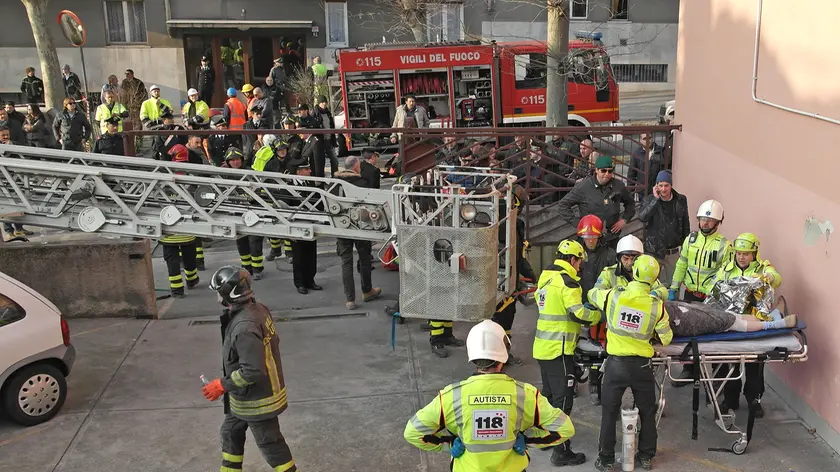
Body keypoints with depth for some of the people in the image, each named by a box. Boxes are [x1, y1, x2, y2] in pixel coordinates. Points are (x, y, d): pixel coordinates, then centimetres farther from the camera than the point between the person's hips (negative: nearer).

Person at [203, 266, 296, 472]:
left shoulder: (245, 327, -34)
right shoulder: (258, 309, -6)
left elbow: (252, 371, -32)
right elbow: (272, 341, 8)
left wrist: (222, 385, -19)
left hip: (257, 400, -10)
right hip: (252, 394, 10)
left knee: (270, 444, 8)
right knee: (231, 433, 25)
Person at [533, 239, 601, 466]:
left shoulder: (545, 277, 11)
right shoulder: (567, 281, -17)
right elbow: (578, 313, -21)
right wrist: (598, 315, -3)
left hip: (543, 346, 9)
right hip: (559, 349, -9)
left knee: (549, 394, 22)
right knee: (563, 400, -2)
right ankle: (561, 452, 2)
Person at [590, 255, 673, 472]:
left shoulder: (613, 296, -11)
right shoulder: (657, 306, -11)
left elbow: (593, 295, 12)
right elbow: (666, 339, -2)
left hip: (616, 363, 0)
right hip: (642, 365, 1)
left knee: (609, 413, 11)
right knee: (647, 412, 19)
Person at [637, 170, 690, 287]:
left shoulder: (681, 200, 2)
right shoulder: (649, 200, -4)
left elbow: (685, 225, 10)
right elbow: (642, 217, -23)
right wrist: (655, 199, -24)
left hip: (673, 252, 2)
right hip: (654, 251, -2)